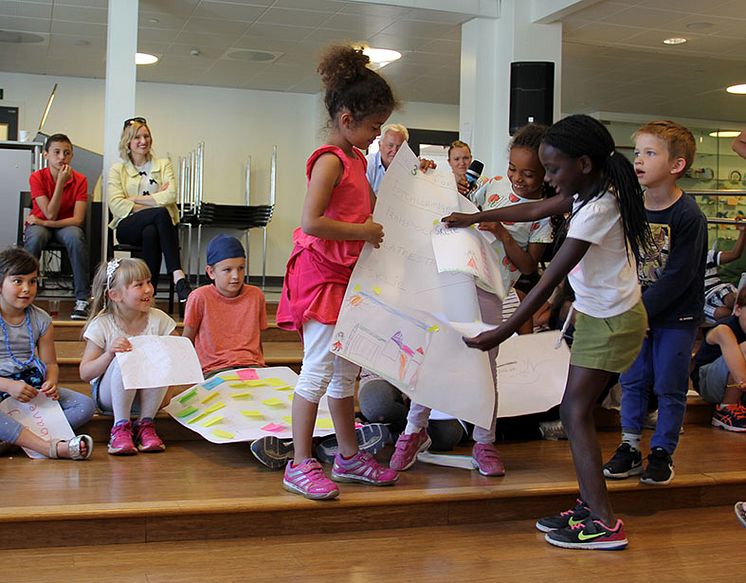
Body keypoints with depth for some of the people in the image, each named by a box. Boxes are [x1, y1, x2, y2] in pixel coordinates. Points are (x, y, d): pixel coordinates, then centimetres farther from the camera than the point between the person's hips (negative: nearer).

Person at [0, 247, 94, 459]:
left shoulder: (41, 320, 9)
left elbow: (50, 363, 12)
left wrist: (51, 382, -11)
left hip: (34, 387, 5)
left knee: (85, 405, -16)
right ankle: (53, 447, -45)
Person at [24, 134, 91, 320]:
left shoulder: (79, 180, -9)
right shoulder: (37, 177, -11)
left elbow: (78, 219, -16)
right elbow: (50, 214, -19)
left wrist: (44, 223, -23)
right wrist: (61, 182, -25)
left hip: (66, 225, 0)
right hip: (41, 224, 0)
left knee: (75, 236, -36)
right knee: (35, 236, -37)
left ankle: (82, 299, -29)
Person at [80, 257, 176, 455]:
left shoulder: (158, 320, -4)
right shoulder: (101, 325, -10)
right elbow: (85, 373, -11)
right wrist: (109, 353, -28)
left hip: (147, 393, 2)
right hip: (109, 393, -2)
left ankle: (146, 424, -13)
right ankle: (121, 426, -19)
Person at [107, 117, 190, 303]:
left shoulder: (163, 165, 16)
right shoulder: (117, 170, 13)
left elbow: (170, 196, -4)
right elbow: (116, 206, -5)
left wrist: (134, 199, -6)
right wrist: (155, 203, -10)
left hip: (155, 225, 1)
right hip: (128, 227, -1)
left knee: (150, 233, -37)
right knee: (160, 213, -34)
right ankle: (178, 276, -43)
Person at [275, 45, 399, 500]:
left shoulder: (356, 159, 14)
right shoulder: (330, 160, -16)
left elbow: (366, 209, 31)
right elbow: (311, 222, -27)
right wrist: (362, 231, -19)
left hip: (348, 275, 10)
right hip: (322, 273, -10)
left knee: (346, 370, 15)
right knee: (318, 369, -7)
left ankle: (349, 457, 26)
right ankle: (301, 465, 2)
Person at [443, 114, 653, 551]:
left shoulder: (595, 211, -25)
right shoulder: (591, 192, 2)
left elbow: (548, 282, -26)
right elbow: (534, 210, 16)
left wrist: (502, 334, -24)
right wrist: (474, 218, 18)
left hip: (612, 321, -9)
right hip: (598, 315, 9)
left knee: (576, 414, -8)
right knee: (577, 412, 10)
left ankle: (605, 524, -4)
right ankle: (590, 507, 17)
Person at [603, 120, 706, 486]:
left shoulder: (688, 216, -16)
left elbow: (678, 276, -19)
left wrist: (640, 309, -19)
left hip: (676, 317, -5)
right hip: (637, 312, 5)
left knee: (669, 387, 4)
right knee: (633, 381, 9)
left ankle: (662, 453, 17)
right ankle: (630, 447, 20)